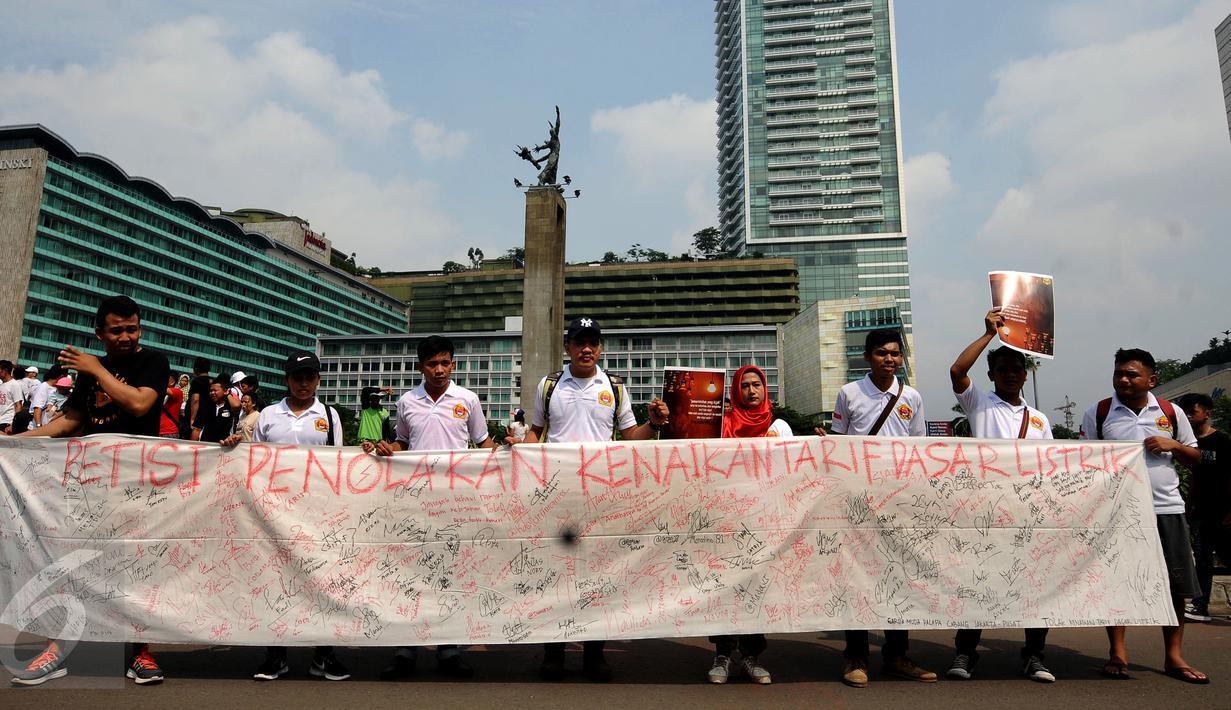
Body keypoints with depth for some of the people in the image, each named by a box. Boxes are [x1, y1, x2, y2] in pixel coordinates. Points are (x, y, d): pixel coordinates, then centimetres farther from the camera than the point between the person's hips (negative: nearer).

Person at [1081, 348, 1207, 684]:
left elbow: (1195, 459, 14)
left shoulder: (1171, 413, 8)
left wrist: (1173, 445, -6)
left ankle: (1174, 657, 18)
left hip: (1166, 509, 2)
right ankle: (1117, 653, 14)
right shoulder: (1098, 414, 2)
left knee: (1175, 584, 5)